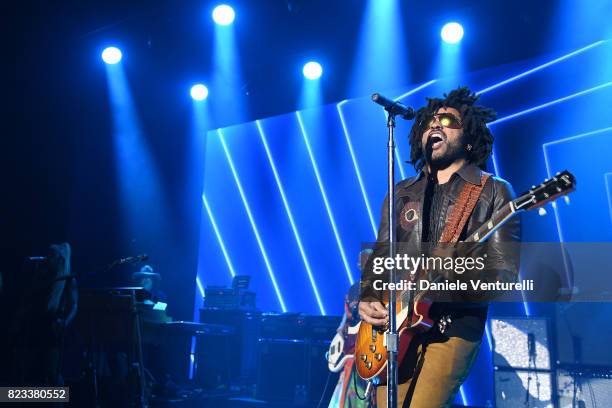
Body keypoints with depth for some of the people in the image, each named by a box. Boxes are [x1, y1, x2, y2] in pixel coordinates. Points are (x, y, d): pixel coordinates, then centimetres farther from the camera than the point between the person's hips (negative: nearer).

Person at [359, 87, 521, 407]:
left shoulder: (494, 192, 1)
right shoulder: (401, 193, 15)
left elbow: (505, 271, -6)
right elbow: (379, 258, 17)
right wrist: (367, 299, 0)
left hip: (454, 324, -4)